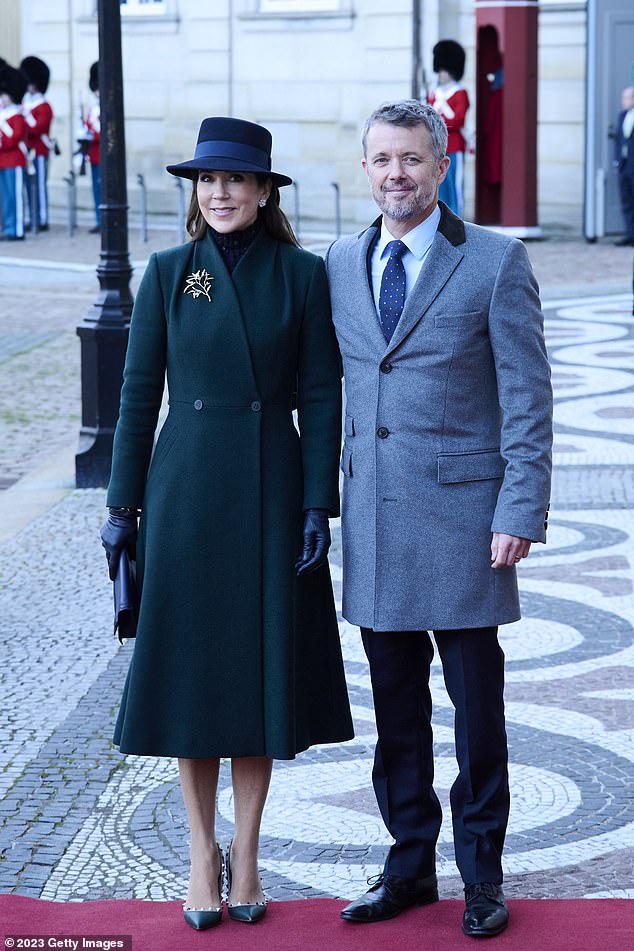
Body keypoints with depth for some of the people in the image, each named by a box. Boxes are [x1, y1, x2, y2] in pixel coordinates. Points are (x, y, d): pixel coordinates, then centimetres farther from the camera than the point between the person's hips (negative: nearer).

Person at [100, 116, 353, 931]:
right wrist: (122, 505, 1)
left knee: (261, 670, 5)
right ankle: (202, 851, 19)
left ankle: (246, 850, 19)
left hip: (271, 491, 0)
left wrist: (317, 504, -6)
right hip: (185, 490, 1)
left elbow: (320, 397, 0)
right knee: (190, 670, 5)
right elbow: (138, 394, 3)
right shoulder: (168, 274, 2)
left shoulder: (302, 275, 0)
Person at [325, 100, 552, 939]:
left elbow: (528, 399, -6)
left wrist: (520, 513, -12)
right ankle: (410, 863, 24)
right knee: (395, 703, 11)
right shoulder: (340, 264, 10)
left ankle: (481, 874, 18)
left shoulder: (497, 263, -4)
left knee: (476, 704, 4)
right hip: (373, 517, 4)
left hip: (462, 514, -4)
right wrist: (331, 502, 11)